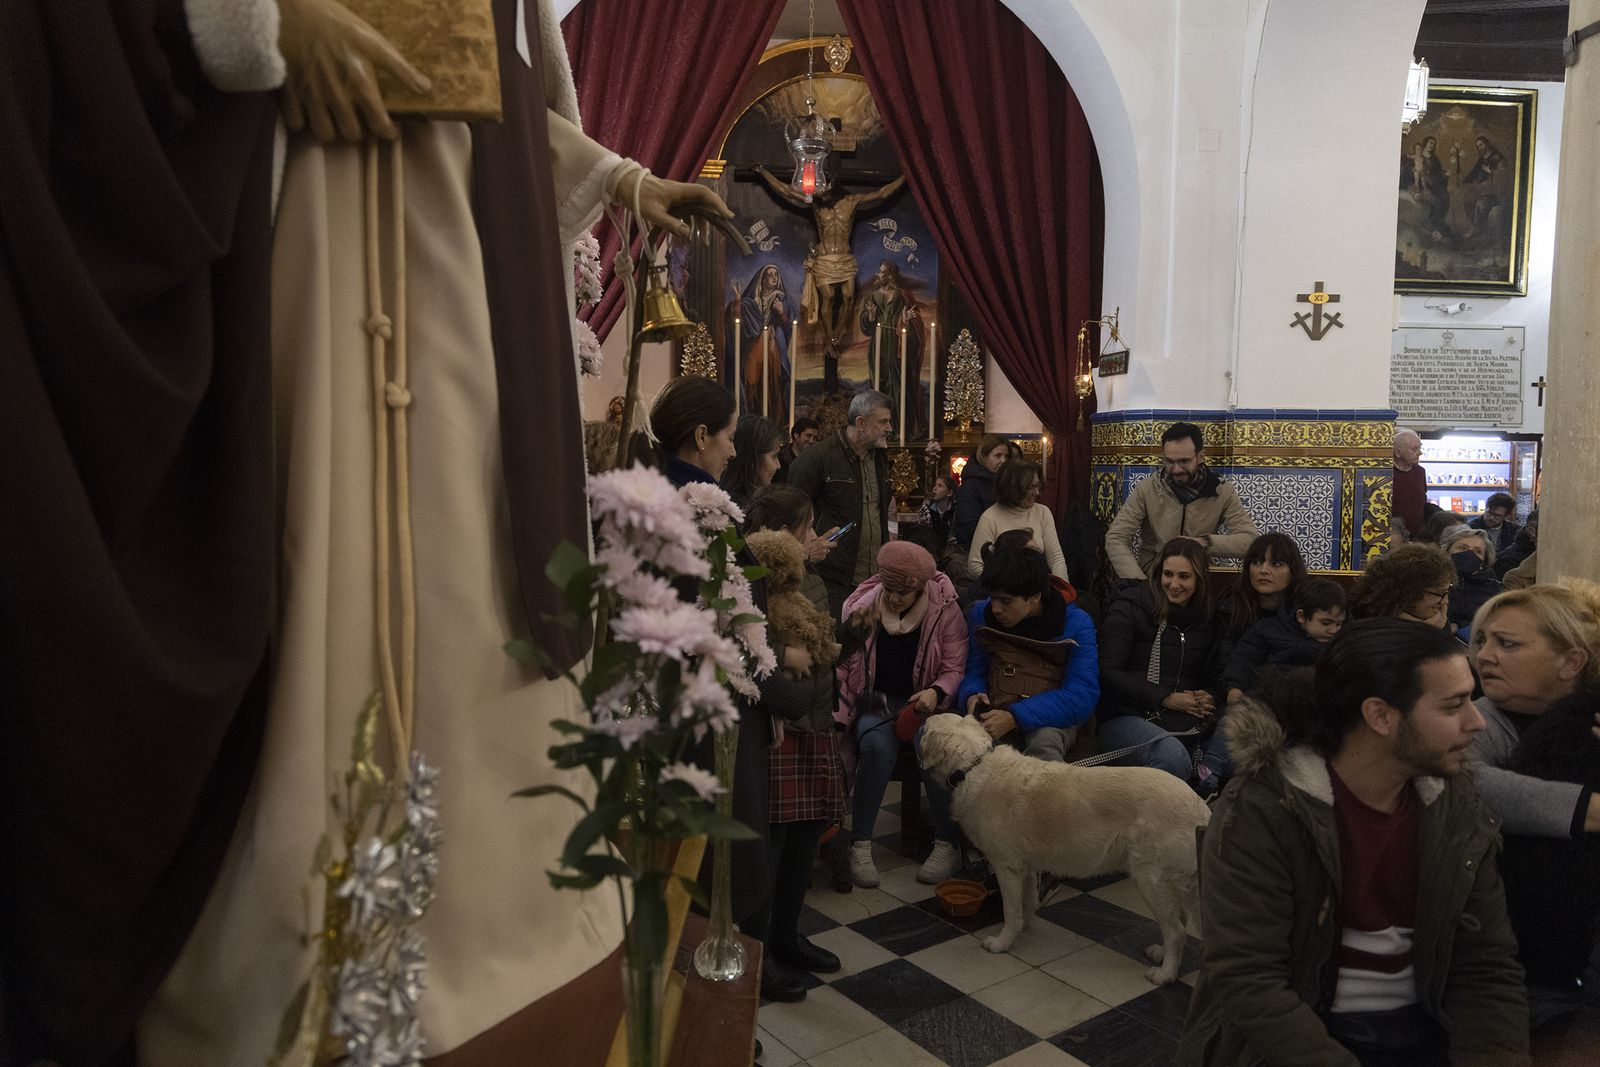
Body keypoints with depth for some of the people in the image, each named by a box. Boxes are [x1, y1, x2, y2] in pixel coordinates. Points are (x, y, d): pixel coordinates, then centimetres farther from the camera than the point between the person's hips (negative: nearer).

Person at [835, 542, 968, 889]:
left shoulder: (945, 610, -2)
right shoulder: (861, 604, 2)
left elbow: (955, 668, -1)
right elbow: (841, 662, 9)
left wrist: (936, 692, -19)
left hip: (925, 704, 0)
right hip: (875, 704, 0)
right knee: (877, 744, -35)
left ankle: (945, 843, -17)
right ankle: (860, 844, -22)